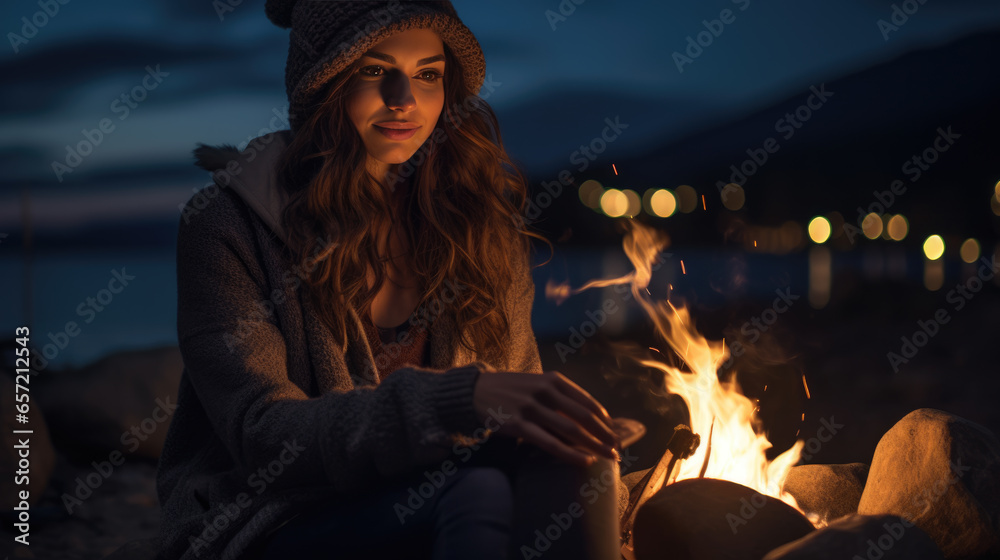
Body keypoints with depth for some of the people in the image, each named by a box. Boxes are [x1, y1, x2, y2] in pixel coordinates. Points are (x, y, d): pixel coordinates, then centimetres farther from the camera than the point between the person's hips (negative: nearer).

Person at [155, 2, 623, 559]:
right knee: (479, 487, -33)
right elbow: (263, 438, -18)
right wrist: (462, 400, -32)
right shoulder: (227, 222, -8)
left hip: (420, 507, 5)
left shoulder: (476, 218, 6)